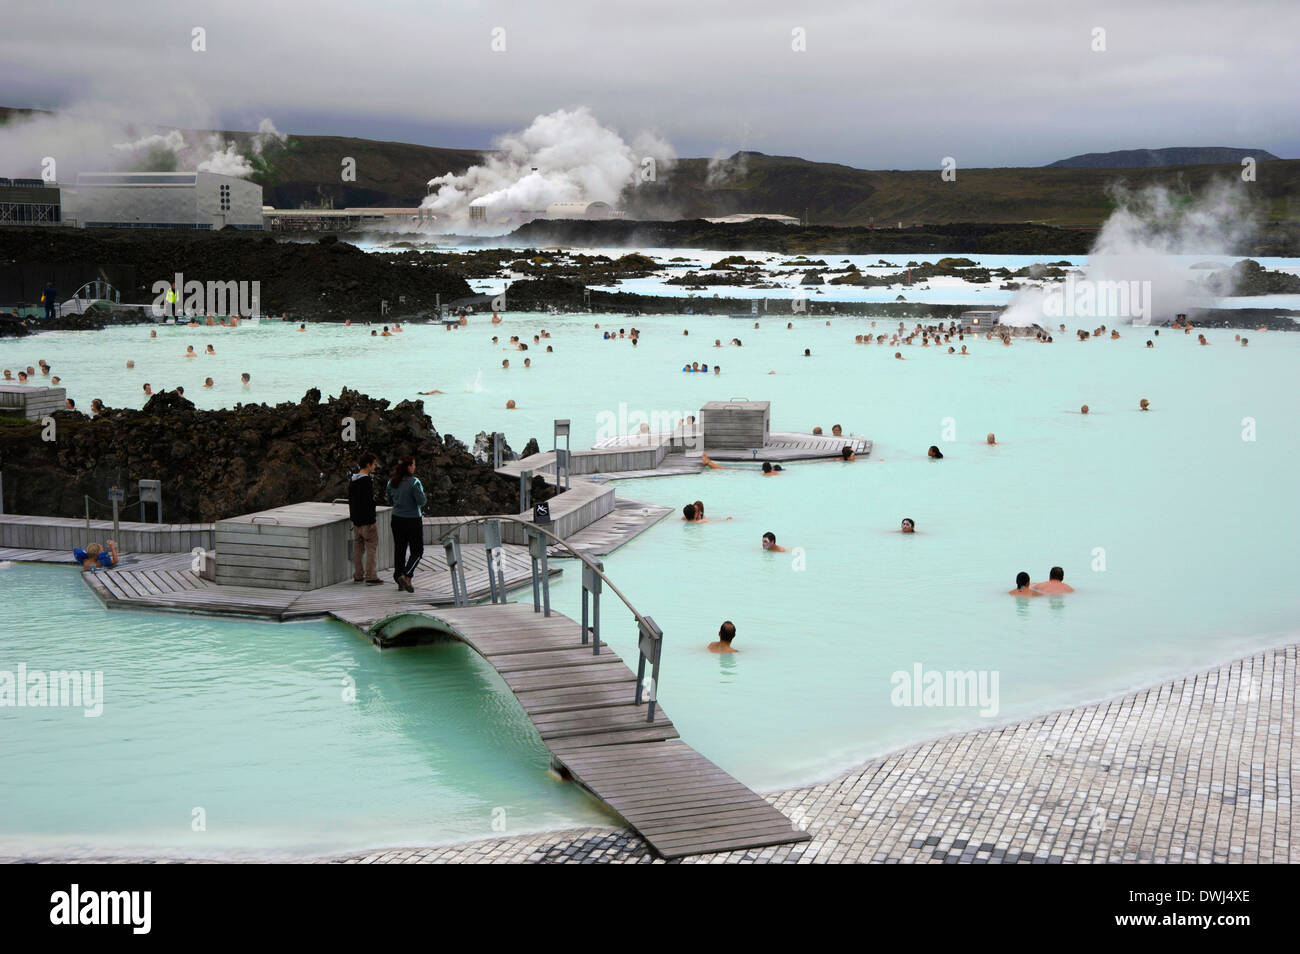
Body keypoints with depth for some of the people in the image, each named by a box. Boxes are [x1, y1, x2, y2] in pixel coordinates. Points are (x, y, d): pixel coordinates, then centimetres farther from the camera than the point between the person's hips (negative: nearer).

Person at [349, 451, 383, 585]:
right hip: (367, 521, -9)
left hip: (356, 520, 9)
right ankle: (371, 577, -3)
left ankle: (358, 576, 17)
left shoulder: (352, 480, 11)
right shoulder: (367, 480, -17)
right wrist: (372, 521, -19)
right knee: (372, 548, -2)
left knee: (358, 548, 13)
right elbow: (369, 502, -22)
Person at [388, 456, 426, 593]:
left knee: (399, 550, 13)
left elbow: (390, 501, 12)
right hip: (412, 520, -5)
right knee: (417, 551, 5)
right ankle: (406, 576, -14)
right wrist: (422, 494, 3)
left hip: (397, 520, 5)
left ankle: (400, 582, 16)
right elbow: (421, 501, -17)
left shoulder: (391, 482, 1)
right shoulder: (414, 482, -18)